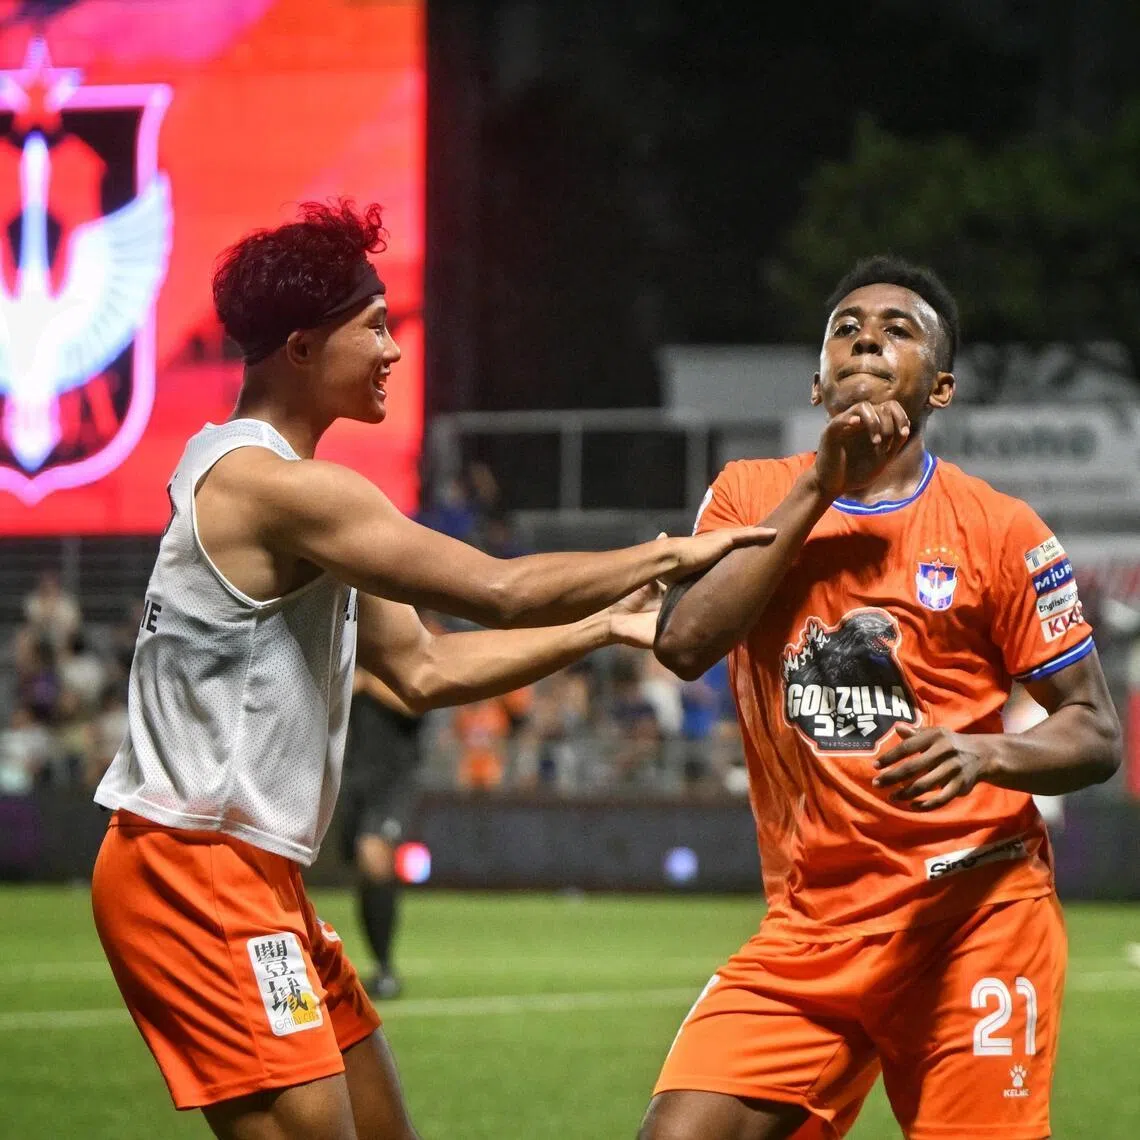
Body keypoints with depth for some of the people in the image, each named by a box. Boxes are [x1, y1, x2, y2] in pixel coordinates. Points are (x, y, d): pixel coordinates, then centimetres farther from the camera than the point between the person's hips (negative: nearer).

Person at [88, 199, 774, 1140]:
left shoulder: (259, 481, 17)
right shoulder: (284, 489, -16)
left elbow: (423, 670, 18)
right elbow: (500, 590, -19)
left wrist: (605, 625, 14)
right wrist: (669, 557, -7)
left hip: (255, 876, 11)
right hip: (192, 872, -11)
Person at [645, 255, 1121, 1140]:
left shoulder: (999, 530, 1)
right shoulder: (754, 494, 9)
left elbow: (1096, 736, 2)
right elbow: (683, 643, -9)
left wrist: (985, 753, -19)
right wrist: (818, 488, -10)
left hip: (975, 911, -2)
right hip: (808, 925, 2)